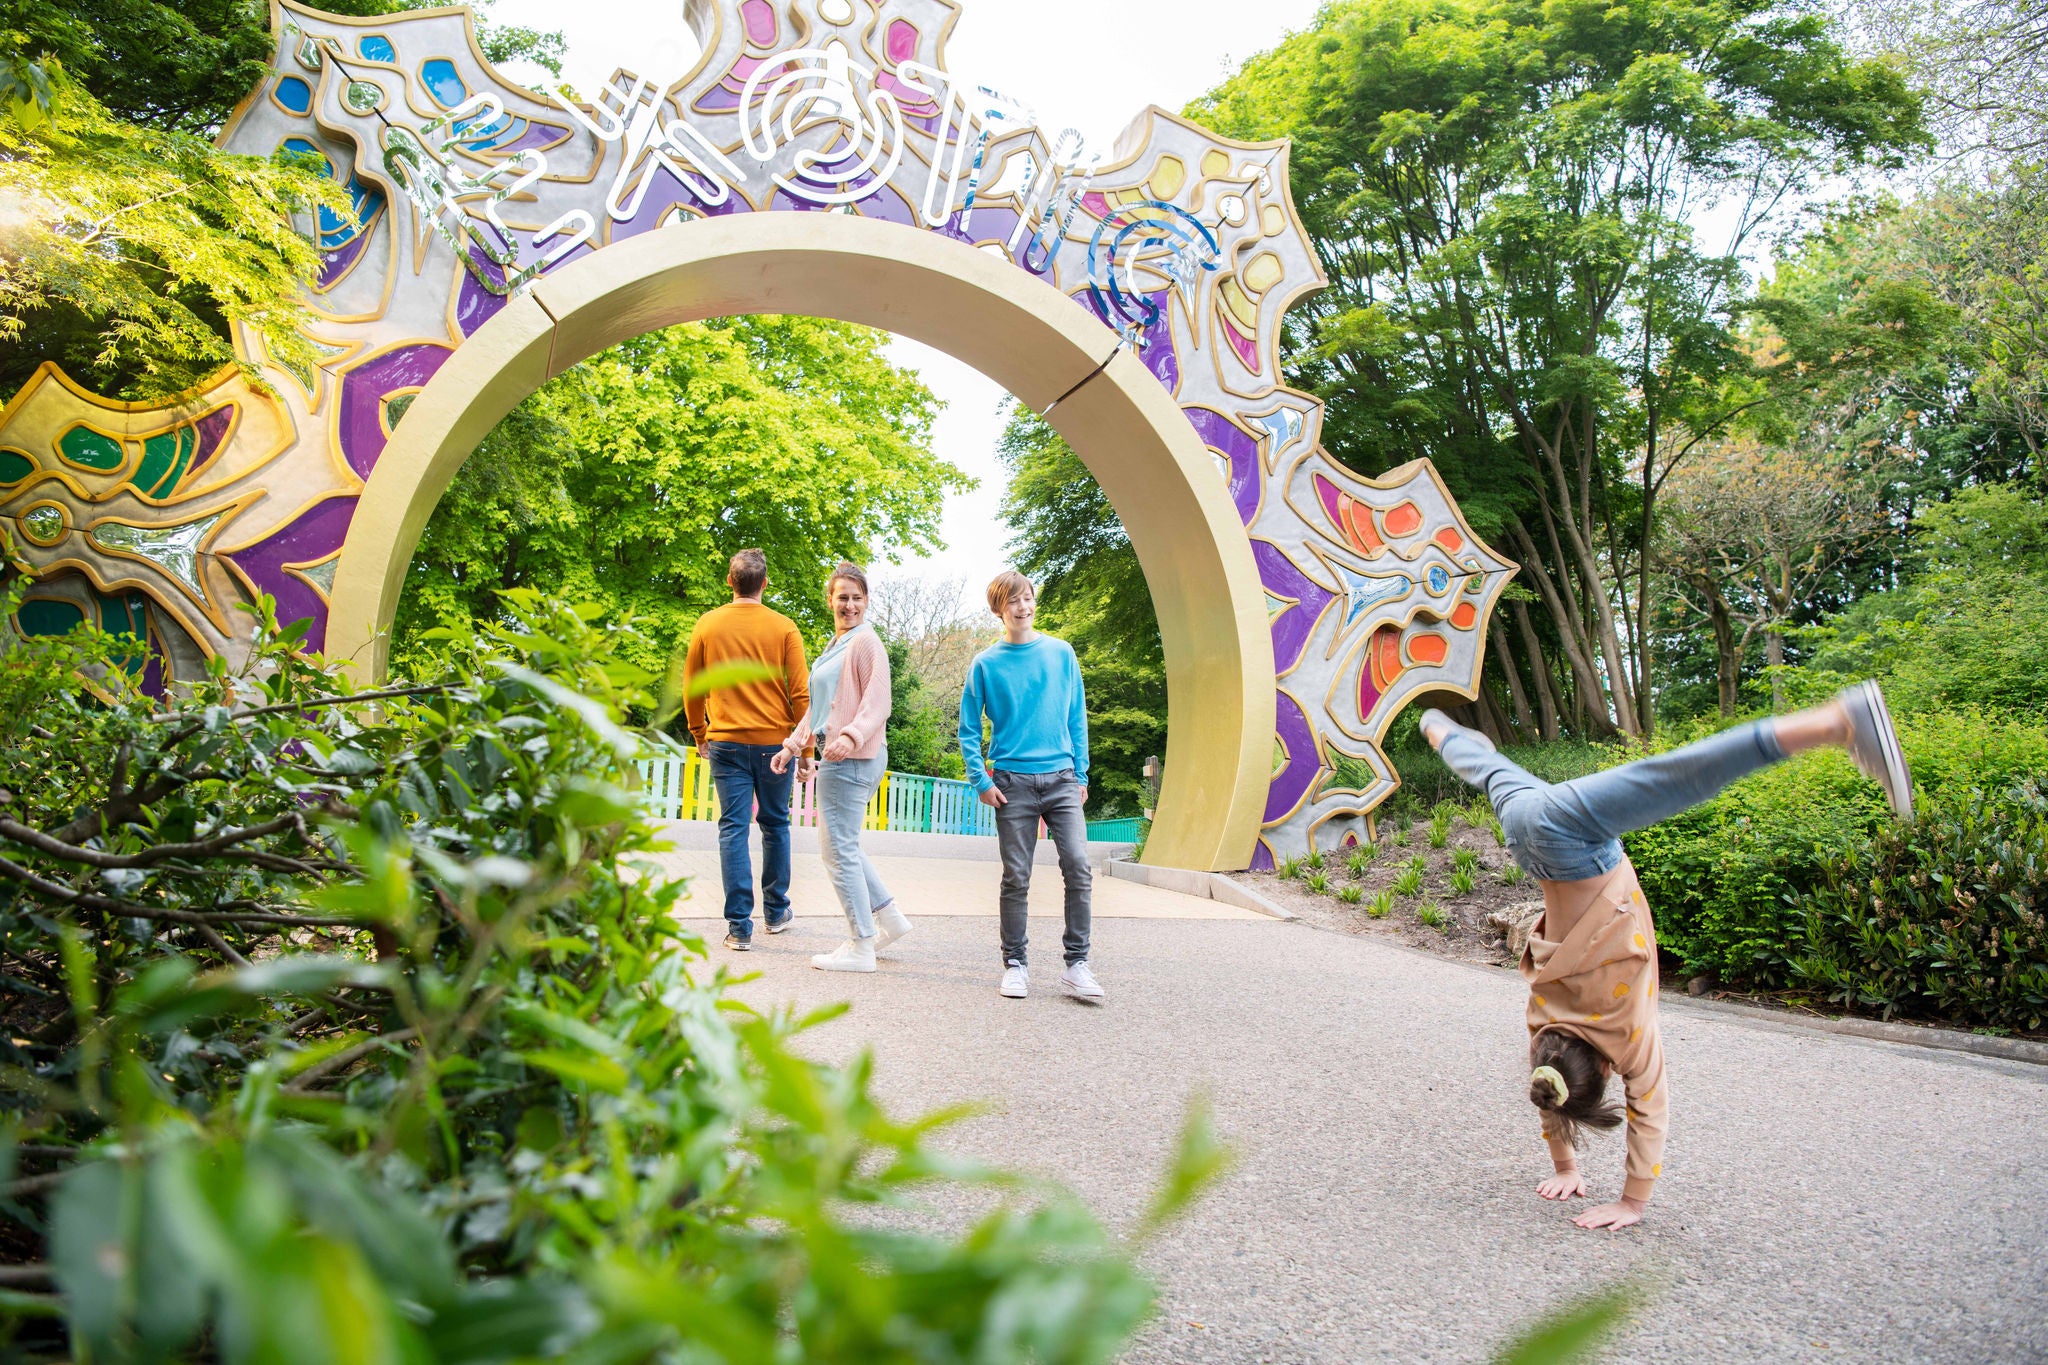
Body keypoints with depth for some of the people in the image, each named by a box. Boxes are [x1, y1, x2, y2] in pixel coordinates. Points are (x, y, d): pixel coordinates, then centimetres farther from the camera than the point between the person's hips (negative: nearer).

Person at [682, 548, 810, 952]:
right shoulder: (783, 627, -4)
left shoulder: (708, 624, 1)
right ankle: (776, 911, 27)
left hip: (727, 741, 0)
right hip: (775, 741, 0)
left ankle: (740, 926, -2)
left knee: (733, 828, 1)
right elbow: (801, 691, -4)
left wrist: (699, 733, 24)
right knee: (775, 825, 15)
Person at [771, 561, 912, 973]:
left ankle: (861, 947, 2)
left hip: (852, 758, -10)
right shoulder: (835, 646, 21)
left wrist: (851, 736, -31)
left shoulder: (866, 641, -9)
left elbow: (878, 702, -17)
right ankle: (889, 918, 23)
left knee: (839, 848, -5)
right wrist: (794, 744, 22)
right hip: (836, 757, 10)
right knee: (841, 845, 15)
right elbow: (820, 706, 27)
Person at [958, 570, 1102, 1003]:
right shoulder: (985, 664, 2)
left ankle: (1077, 965, -1)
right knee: (1016, 878, 3)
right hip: (1012, 782, -1)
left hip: (1061, 778, 1)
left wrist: (1081, 774, 7)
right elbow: (969, 728, 4)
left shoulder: (1061, 653, 8)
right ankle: (1014, 964, 14)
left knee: (1078, 866, -9)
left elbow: (1077, 718, 11)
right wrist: (981, 780, -5)